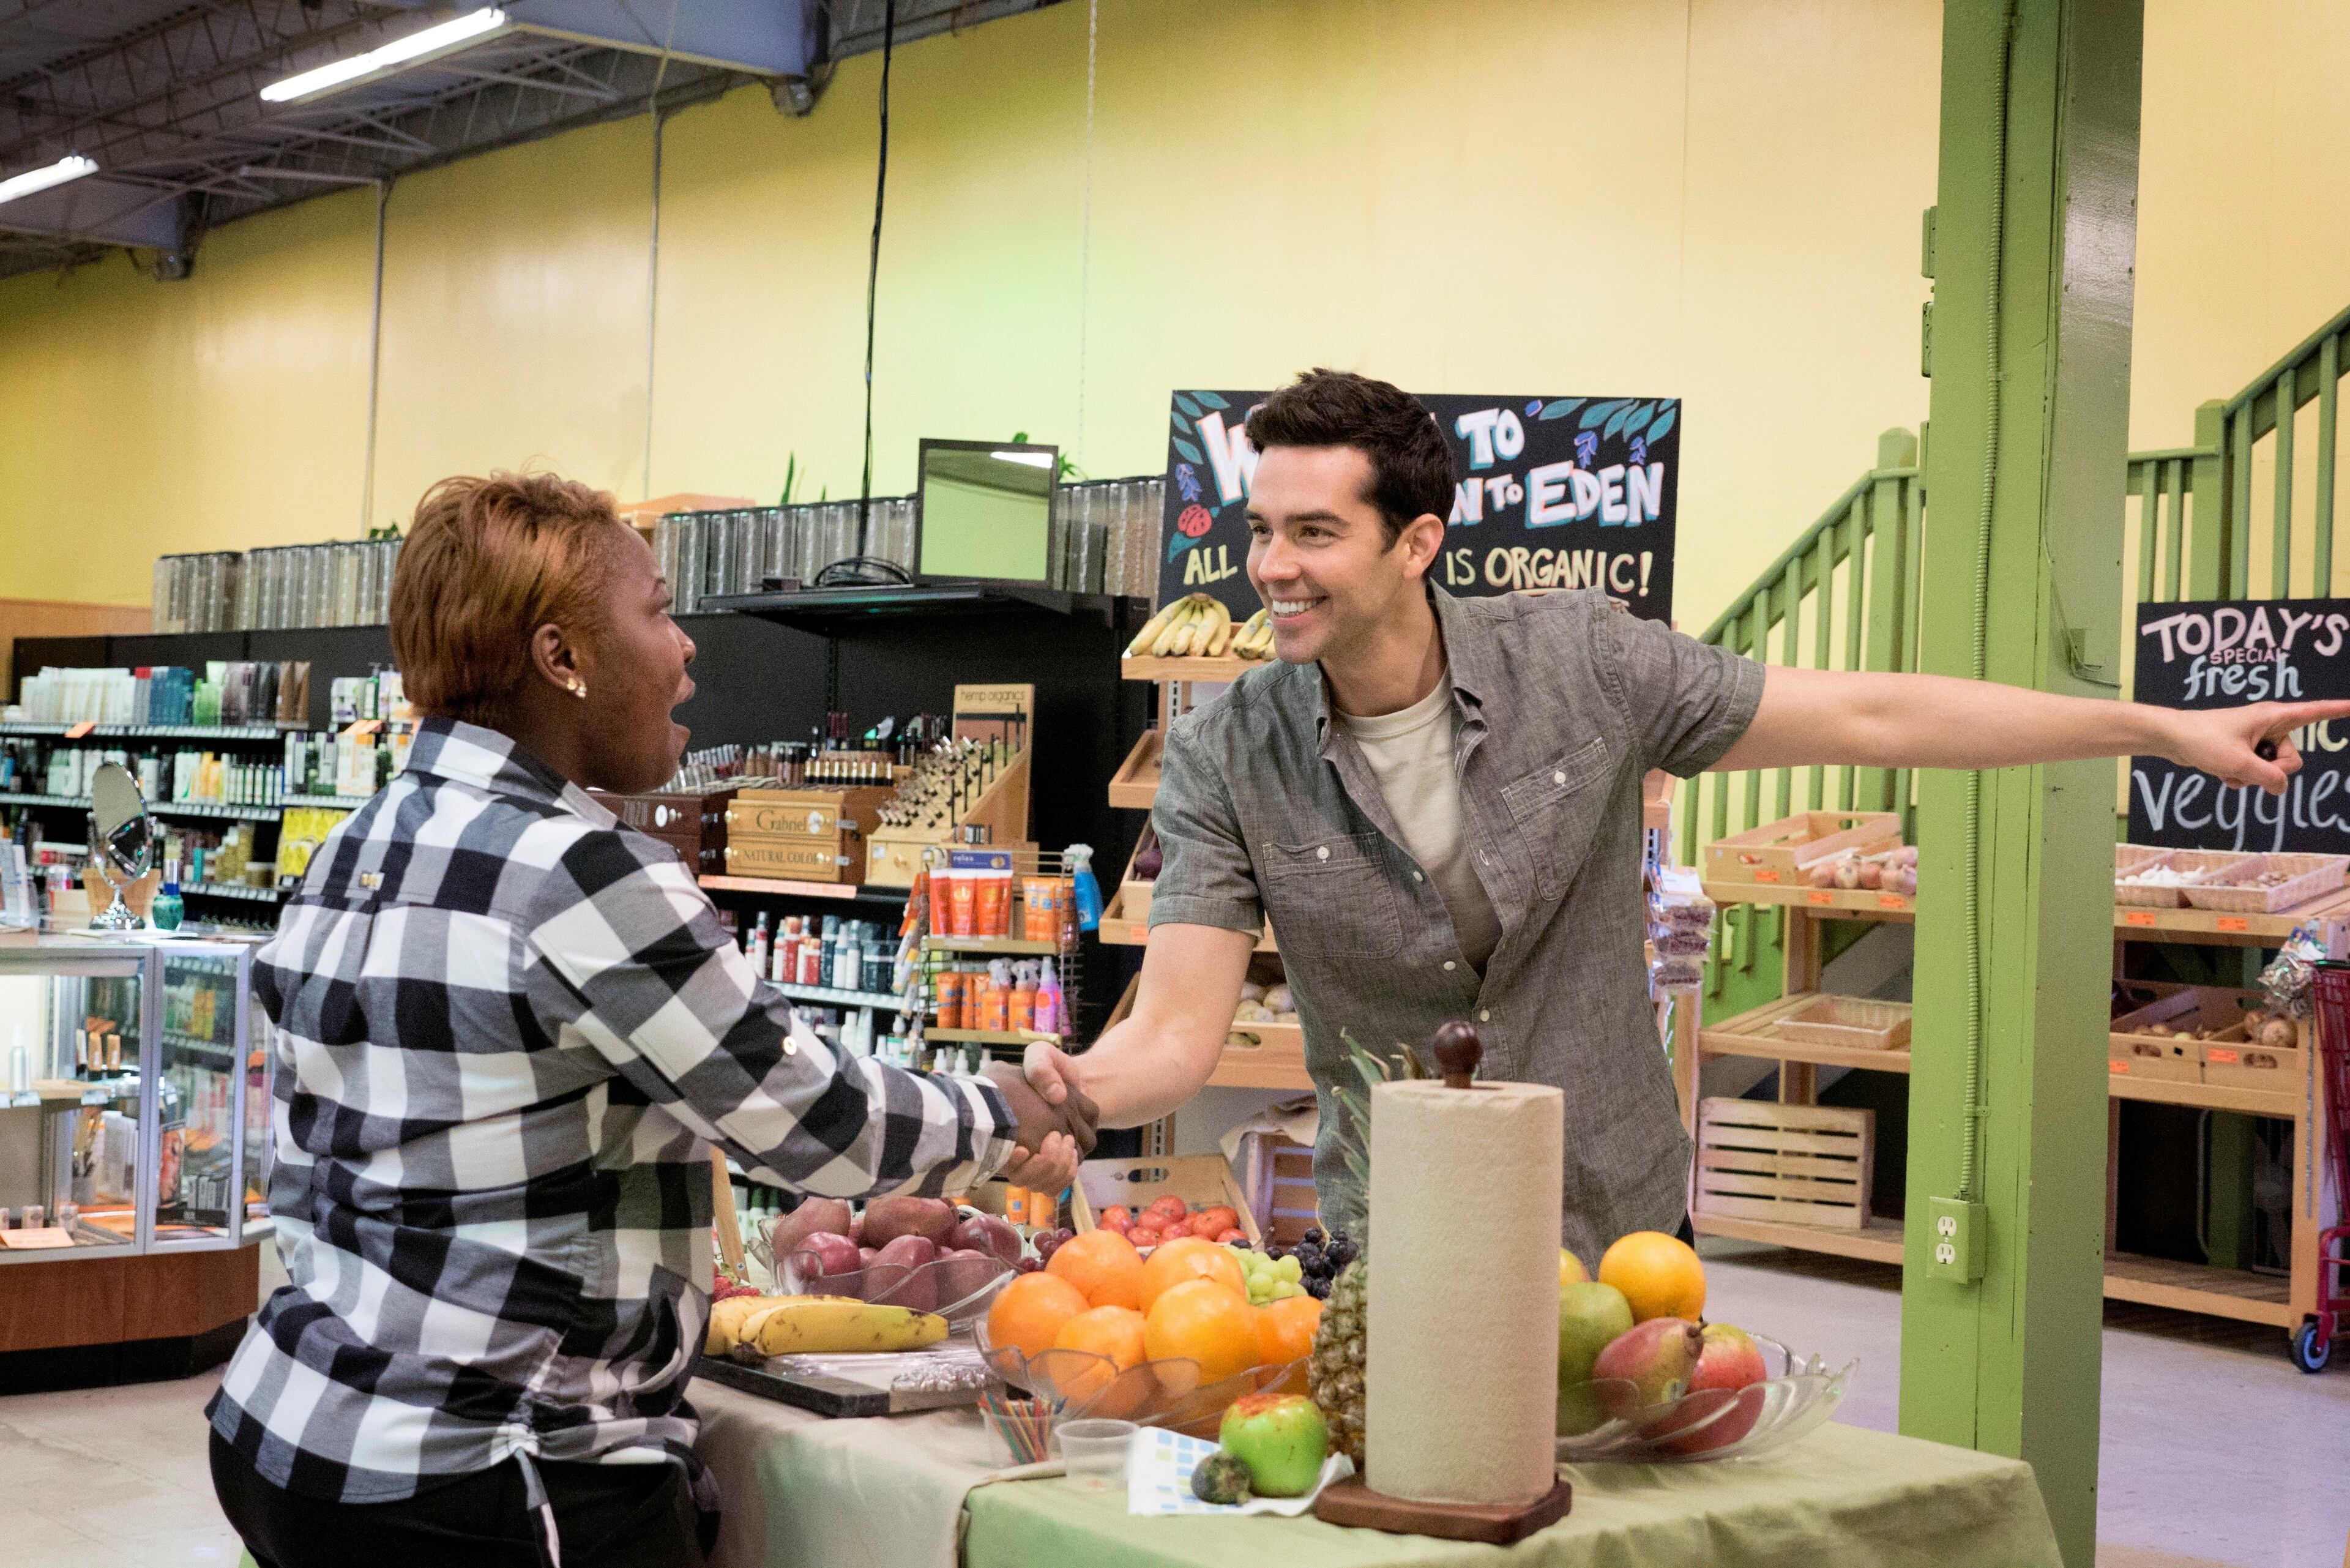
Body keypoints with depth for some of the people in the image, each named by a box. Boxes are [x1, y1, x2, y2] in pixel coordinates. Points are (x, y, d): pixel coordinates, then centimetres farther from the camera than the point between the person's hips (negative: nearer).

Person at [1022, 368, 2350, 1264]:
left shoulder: (1580, 664, -10)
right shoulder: (1227, 760, -10)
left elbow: (1868, 719, -5)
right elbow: (1179, 1031, -14)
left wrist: (2164, 728, -4)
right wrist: (1074, 1086, -38)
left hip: (1618, 1235, 0)